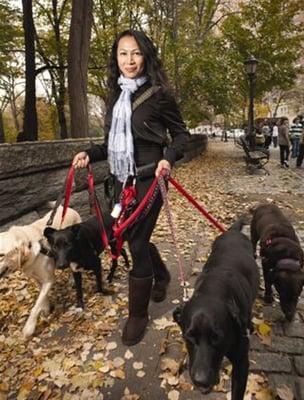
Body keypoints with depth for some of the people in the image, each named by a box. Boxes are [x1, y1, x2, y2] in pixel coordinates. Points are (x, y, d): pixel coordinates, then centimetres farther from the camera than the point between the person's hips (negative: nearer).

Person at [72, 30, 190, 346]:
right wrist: (90, 154, 1)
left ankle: (138, 313, 16)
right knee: (130, 235, 17)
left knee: (137, 242, -4)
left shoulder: (158, 94, -7)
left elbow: (181, 133, -3)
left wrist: (168, 158, -22)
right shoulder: (116, 96, 11)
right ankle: (161, 275, 46)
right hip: (122, 178, 7)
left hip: (148, 178, -7)